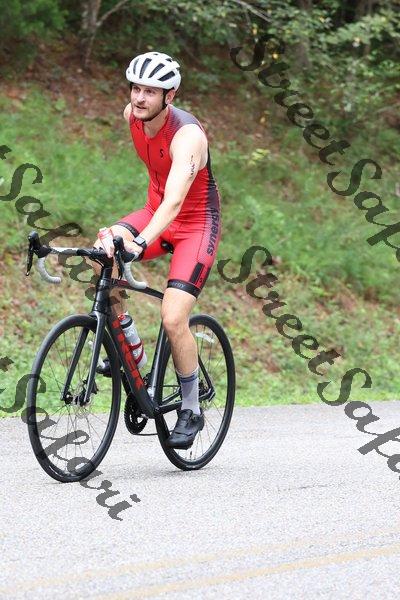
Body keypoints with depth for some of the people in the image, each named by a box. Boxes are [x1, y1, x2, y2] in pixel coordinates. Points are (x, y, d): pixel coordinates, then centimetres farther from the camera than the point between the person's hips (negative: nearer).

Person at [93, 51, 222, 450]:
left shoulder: (188, 135, -29)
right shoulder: (131, 115, -8)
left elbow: (174, 201, -43)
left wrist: (141, 243, -59)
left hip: (196, 224, -6)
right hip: (156, 211, 6)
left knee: (173, 319, -19)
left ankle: (191, 411, 2)